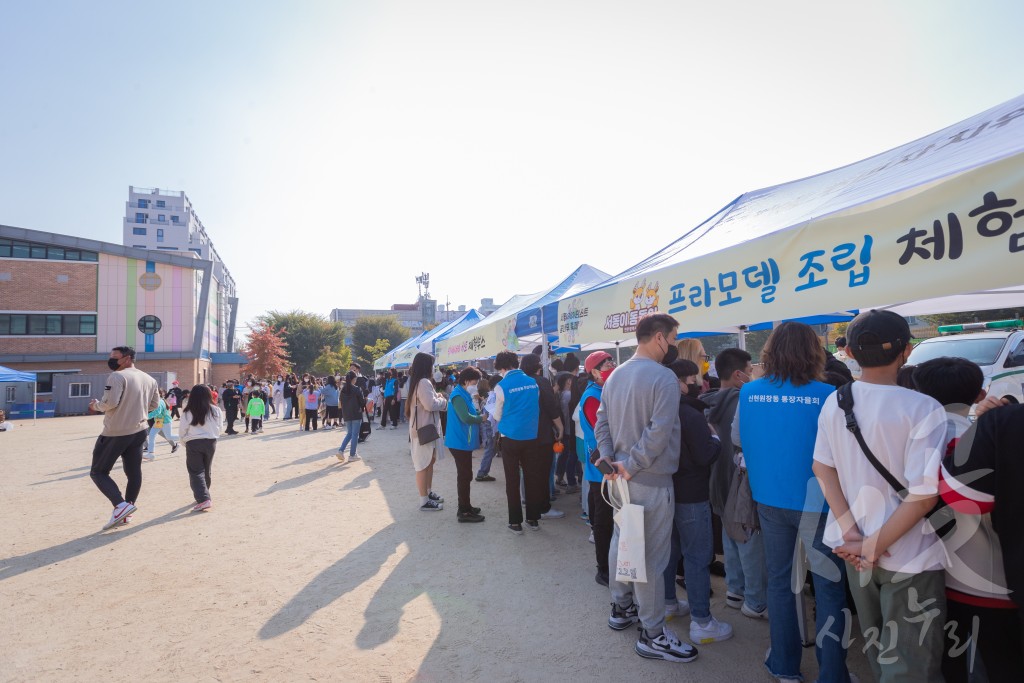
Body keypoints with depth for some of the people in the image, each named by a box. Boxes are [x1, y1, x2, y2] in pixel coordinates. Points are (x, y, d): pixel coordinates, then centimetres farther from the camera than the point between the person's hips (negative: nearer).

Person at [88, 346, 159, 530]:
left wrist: (96, 405, -3)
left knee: (98, 472, 5)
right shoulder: (149, 379, 9)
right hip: (139, 431, 7)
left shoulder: (117, 376, -14)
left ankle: (121, 505, -12)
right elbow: (154, 404, 16)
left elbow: (110, 403, -22)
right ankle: (126, 513, 19)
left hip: (115, 433, -7)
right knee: (134, 473, 12)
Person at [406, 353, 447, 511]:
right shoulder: (424, 382, -20)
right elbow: (430, 404, -27)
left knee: (430, 461, 20)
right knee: (423, 464, -4)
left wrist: (437, 397, 4)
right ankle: (424, 501, 2)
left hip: (427, 426, 11)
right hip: (423, 428, -11)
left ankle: (428, 493, 32)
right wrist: (443, 401, -10)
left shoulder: (418, 381, 15)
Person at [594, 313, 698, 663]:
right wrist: (632, 465, -18)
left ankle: (621, 608, 36)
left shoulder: (615, 376, 9)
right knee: (650, 555, 1)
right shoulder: (663, 377, -17)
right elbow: (659, 432, -26)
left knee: (621, 542, 19)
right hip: (652, 480, -8)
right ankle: (652, 634, 14)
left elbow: (601, 423, 7)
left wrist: (610, 460, 0)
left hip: (622, 477, 9)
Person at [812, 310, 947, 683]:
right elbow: (924, 495, -21)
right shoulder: (923, 408, -19)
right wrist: (873, 546, -15)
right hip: (909, 557, -5)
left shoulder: (834, 403, -3)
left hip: (855, 550, 5)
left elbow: (822, 468, -1)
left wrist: (850, 530, -7)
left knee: (877, 649, 25)